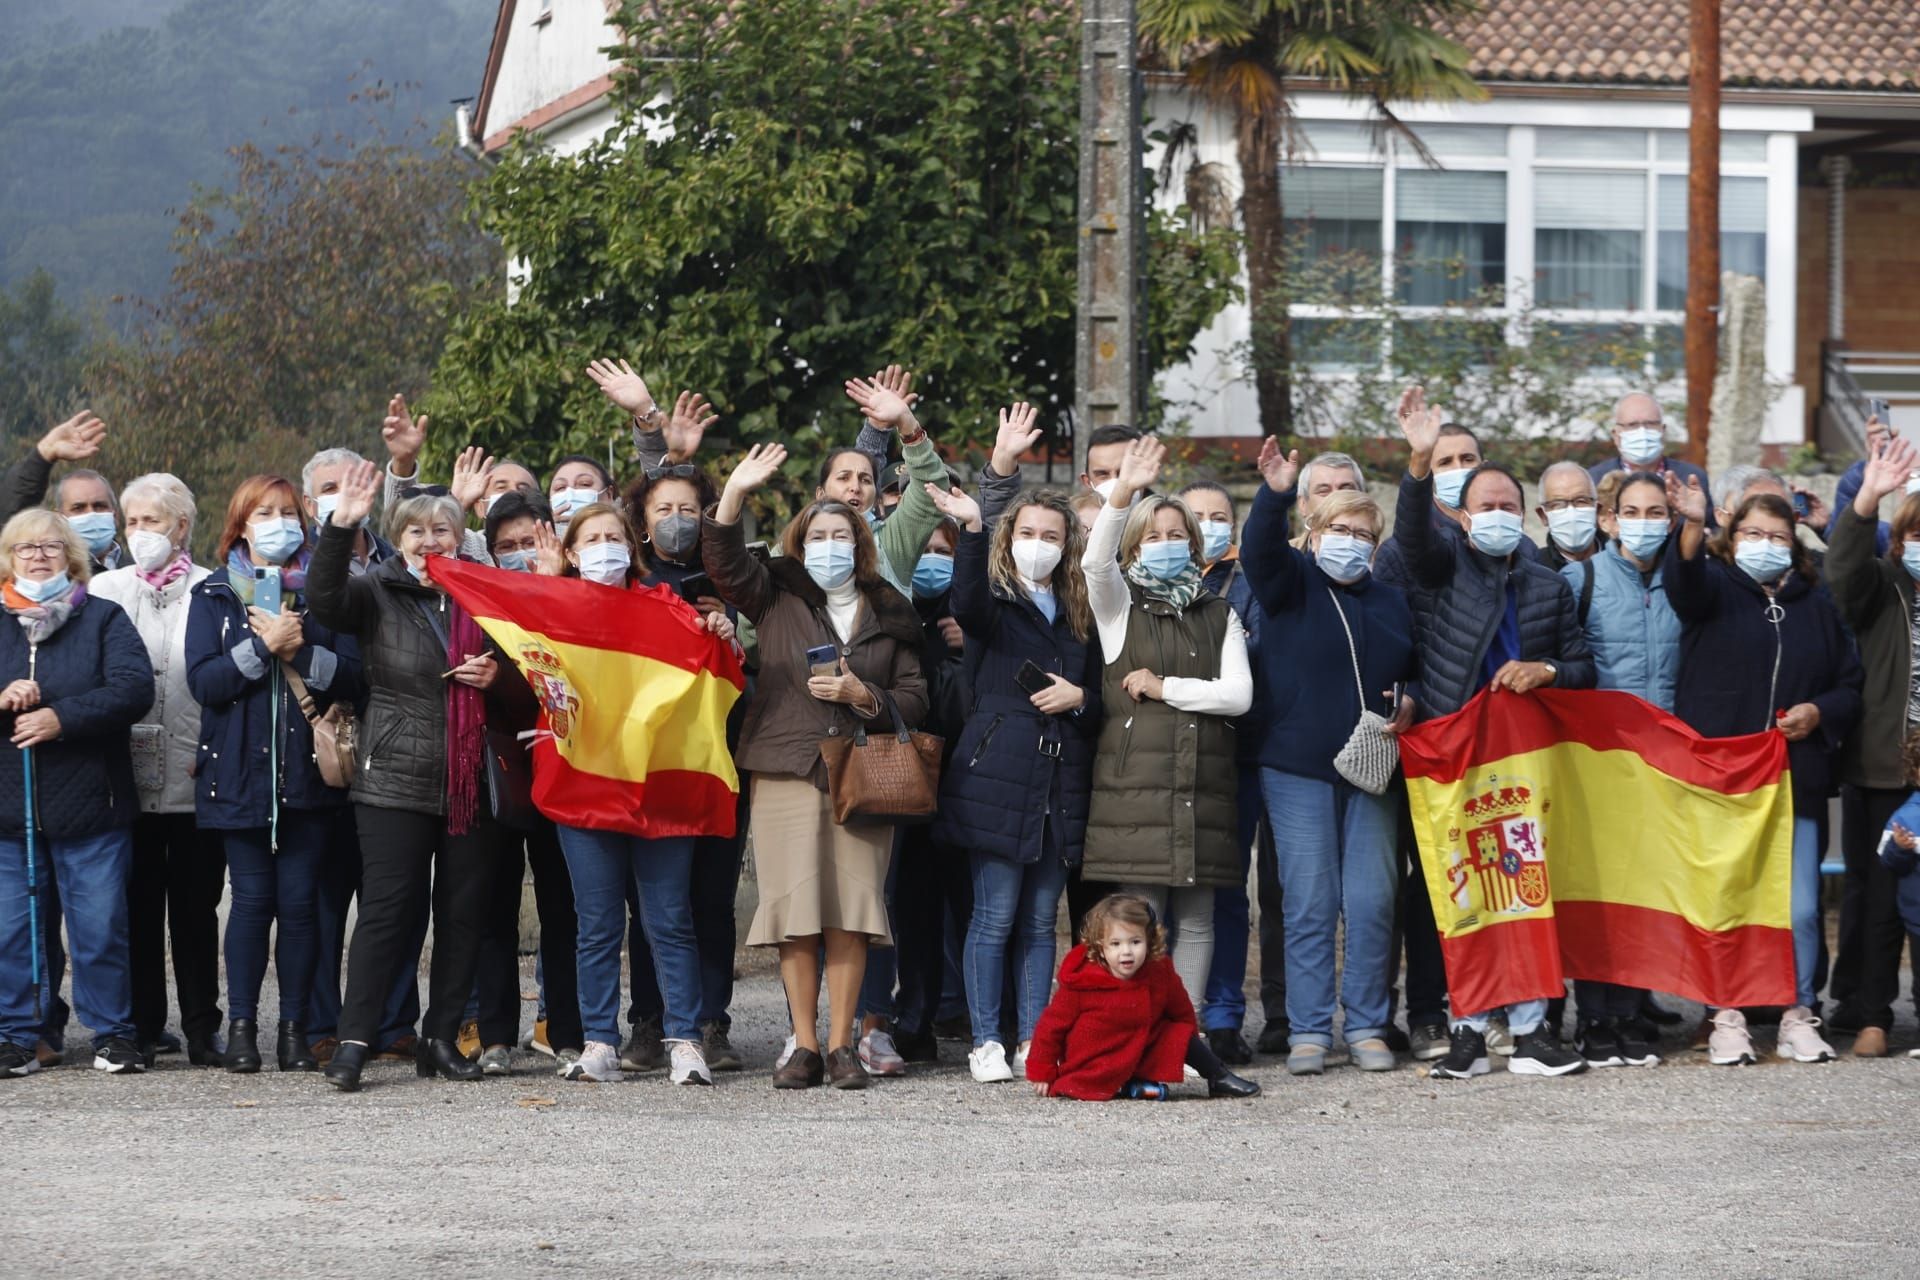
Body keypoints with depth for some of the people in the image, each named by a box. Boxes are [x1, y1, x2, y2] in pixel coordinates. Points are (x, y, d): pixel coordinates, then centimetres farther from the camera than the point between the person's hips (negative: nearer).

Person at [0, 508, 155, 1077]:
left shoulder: (103, 619, 5)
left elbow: (135, 689, -9)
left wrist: (61, 718, -18)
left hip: (90, 806, -2)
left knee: (101, 926, 1)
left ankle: (112, 1032, 11)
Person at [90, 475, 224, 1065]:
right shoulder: (105, 590, 12)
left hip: (196, 775, -2)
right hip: (128, 772, 2)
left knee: (196, 907, 2)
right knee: (137, 906, 4)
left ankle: (202, 1028, 8)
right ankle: (142, 1028, 10)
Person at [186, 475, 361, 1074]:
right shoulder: (215, 595, 6)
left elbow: (351, 675, -1)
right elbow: (203, 680, -6)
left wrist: (301, 650, -15)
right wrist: (264, 646, -15)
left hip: (306, 773, 1)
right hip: (242, 772, -1)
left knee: (299, 901, 0)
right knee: (253, 898, -1)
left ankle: (295, 1027, 7)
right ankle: (241, 1026, 6)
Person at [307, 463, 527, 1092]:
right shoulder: (378, 594, 2)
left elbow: (520, 699, 17)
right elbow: (324, 599, -19)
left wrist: (496, 678, -6)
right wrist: (341, 526, -29)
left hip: (471, 783, 3)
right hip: (395, 781, -3)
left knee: (464, 914, 5)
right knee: (386, 910, -7)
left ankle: (442, 1039, 13)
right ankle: (354, 1041, -7)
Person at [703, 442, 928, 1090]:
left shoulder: (890, 615, 14)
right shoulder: (777, 596, 12)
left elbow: (914, 698, 12)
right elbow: (724, 562, -4)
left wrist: (862, 694, -7)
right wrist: (733, 495, -16)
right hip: (786, 771, -1)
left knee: (850, 911, -3)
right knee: (795, 912, -5)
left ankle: (841, 1043, 3)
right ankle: (803, 1045, 1)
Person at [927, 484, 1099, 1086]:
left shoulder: (1078, 618, 17)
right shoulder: (995, 604, 1)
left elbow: (1101, 706, 21)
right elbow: (968, 604, -25)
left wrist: (1079, 698, -3)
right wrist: (972, 531, -39)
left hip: (1059, 788, 5)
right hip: (996, 781, -5)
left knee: (1040, 921, 7)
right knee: (995, 917, -4)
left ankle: (1034, 1045, 11)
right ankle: (986, 1044, 1)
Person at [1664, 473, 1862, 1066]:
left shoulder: (1816, 606, 16)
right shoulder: (1715, 588, 7)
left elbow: (1850, 688, 18)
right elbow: (1685, 579, -18)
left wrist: (1819, 713, -4)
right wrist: (1692, 527, -39)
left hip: (1795, 779, 2)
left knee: (1800, 908, 0)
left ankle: (1798, 1016, 10)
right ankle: (1727, 1017, 5)